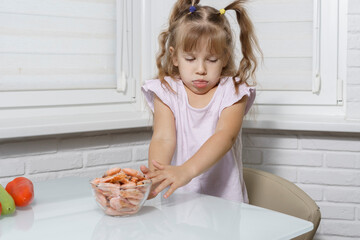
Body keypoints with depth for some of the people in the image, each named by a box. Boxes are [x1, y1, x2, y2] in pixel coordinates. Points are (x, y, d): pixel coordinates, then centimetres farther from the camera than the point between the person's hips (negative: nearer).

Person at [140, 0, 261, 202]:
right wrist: (155, 175, -32)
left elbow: (225, 136, -16)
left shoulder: (232, 92, 1)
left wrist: (186, 171, -33)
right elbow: (163, 138, -10)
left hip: (223, 197, 0)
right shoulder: (167, 91, 4)